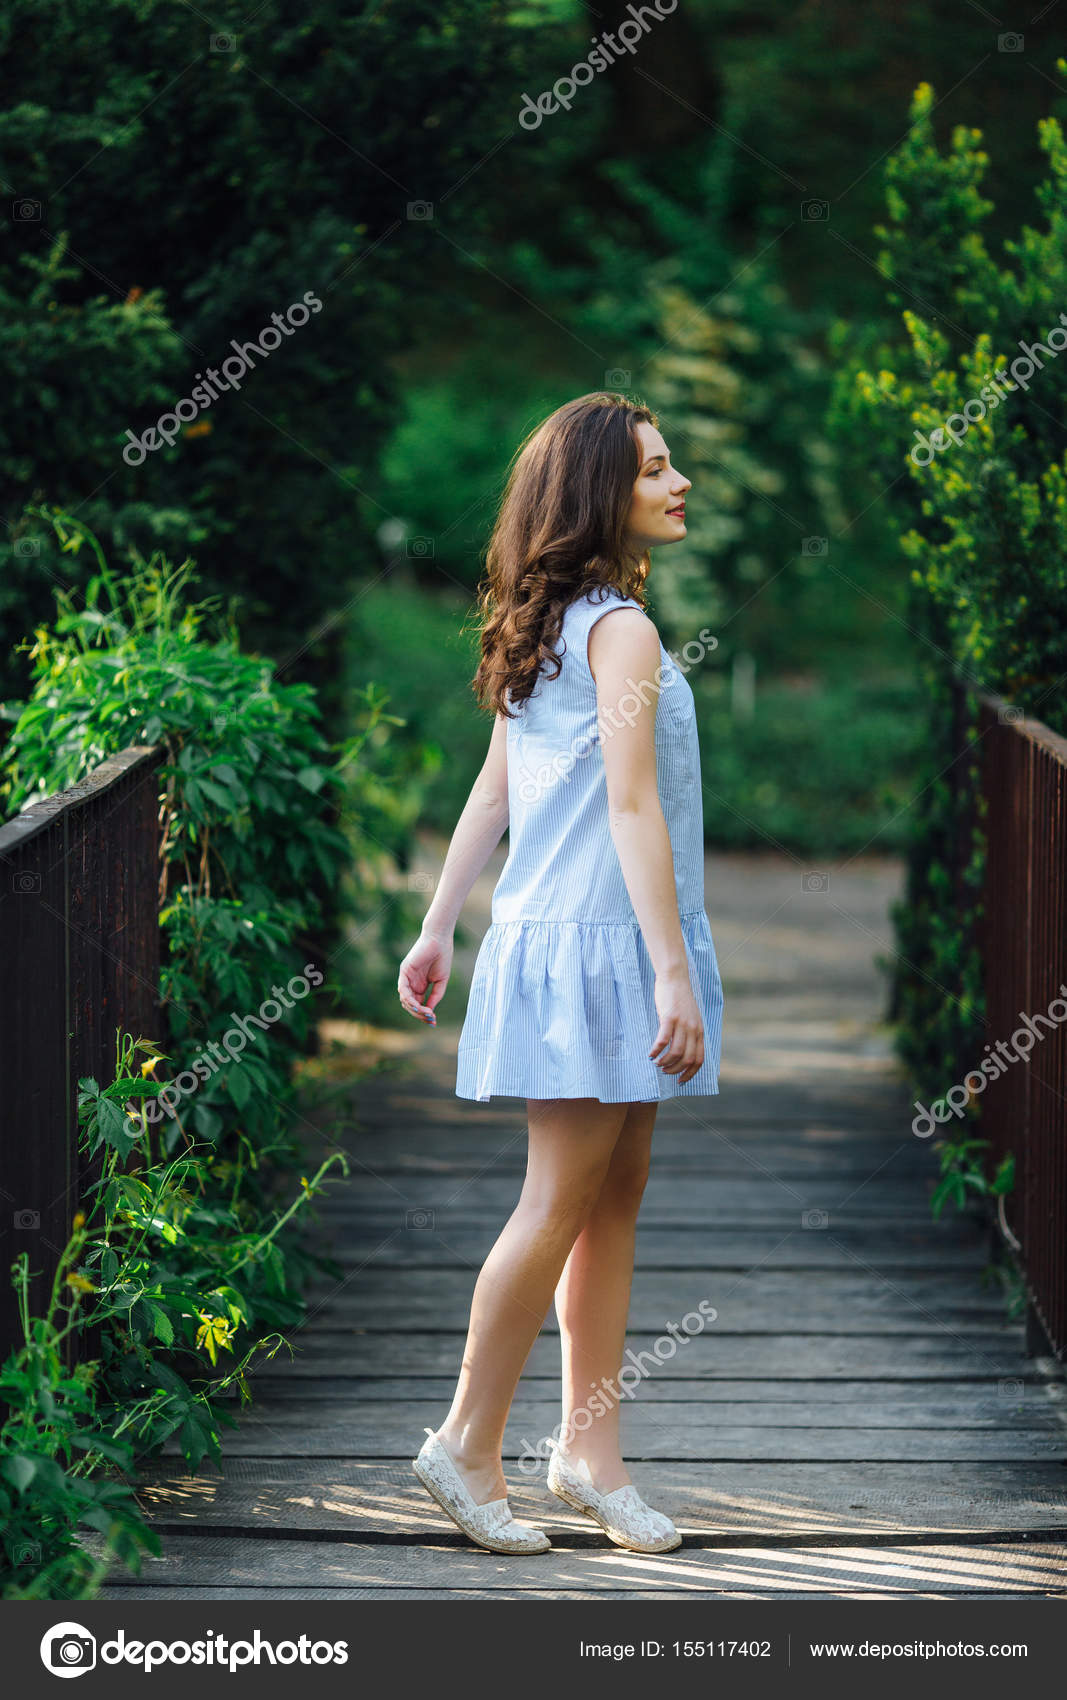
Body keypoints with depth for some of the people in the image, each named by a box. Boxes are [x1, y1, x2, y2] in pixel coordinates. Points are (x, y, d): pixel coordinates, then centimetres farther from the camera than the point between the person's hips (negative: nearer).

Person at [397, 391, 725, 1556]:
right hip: (597, 939, -9)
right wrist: (674, 971, -20)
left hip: (551, 931, 9)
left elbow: (491, 790, 15)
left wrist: (438, 928, 17)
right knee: (562, 1202, -2)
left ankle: (590, 1448, 16)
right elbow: (631, 807, -19)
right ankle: (468, 1447, 7)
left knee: (615, 1198, 11)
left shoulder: (546, 628, 14)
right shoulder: (621, 626, -14)